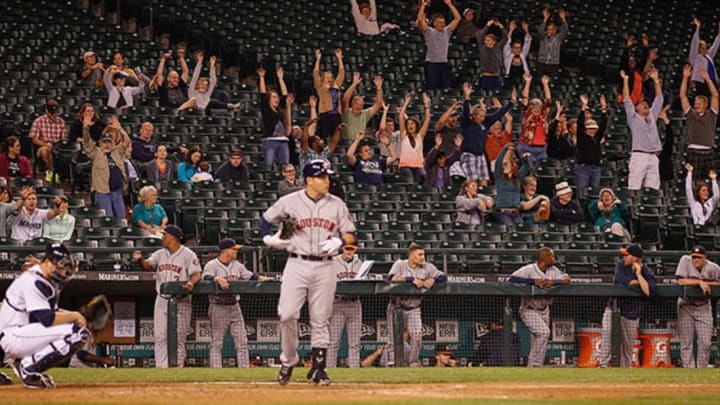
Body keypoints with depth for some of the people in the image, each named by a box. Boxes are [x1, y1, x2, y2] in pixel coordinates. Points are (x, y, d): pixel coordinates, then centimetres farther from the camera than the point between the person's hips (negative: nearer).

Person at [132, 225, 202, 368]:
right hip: (162, 301, 5)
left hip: (181, 302, -5)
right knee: (160, 337, 1)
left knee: (178, 338, -3)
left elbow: (197, 274, -13)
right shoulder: (160, 254, 11)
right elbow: (147, 265, -4)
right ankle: (161, 369, 3)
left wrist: (191, 282, -35)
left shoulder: (188, 255, -4)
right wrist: (140, 260, -27)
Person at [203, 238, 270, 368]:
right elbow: (206, 278, -22)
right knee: (216, 342, -4)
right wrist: (218, 278, -41)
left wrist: (260, 278, -6)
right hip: (218, 308, -6)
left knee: (242, 341, 3)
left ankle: (245, 368, 5)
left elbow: (249, 276, 14)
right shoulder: (212, 265, -5)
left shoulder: (237, 265, 14)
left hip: (234, 307, 6)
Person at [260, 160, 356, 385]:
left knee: (320, 320, 2)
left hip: (324, 267, 1)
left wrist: (339, 242, -11)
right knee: (287, 315, -11)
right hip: (297, 264, -1)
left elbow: (350, 235, 10)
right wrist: (269, 239, -4)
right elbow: (266, 220, 14)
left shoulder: (337, 205, 6)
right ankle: (288, 360, 7)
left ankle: (318, 368, 8)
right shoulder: (290, 202, 1)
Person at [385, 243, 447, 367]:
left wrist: (433, 279, -22)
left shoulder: (427, 267, 1)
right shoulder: (400, 265, -6)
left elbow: (443, 277, -1)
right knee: (393, 337, -1)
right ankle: (391, 363, 7)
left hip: (413, 309, 2)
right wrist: (411, 280, -29)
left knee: (417, 335, -11)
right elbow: (392, 277, -24)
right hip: (396, 307, -2)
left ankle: (413, 363, 2)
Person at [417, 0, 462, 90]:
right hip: (432, 65, -4)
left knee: (447, 89, 1)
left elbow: (458, 18, 7)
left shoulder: (447, 31, 10)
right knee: (431, 89, -3)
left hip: (444, 64, 4)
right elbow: (420, 20, -13)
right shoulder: (429, 32, 0)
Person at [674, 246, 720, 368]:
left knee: (705, 342, -2)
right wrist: (700, 282, -21)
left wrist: (706, 283, -15)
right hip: (686, 306, -1)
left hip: (703, 307, 1)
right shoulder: (685, 261, -11)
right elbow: (680, 281, -18)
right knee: (686, 342, -4)